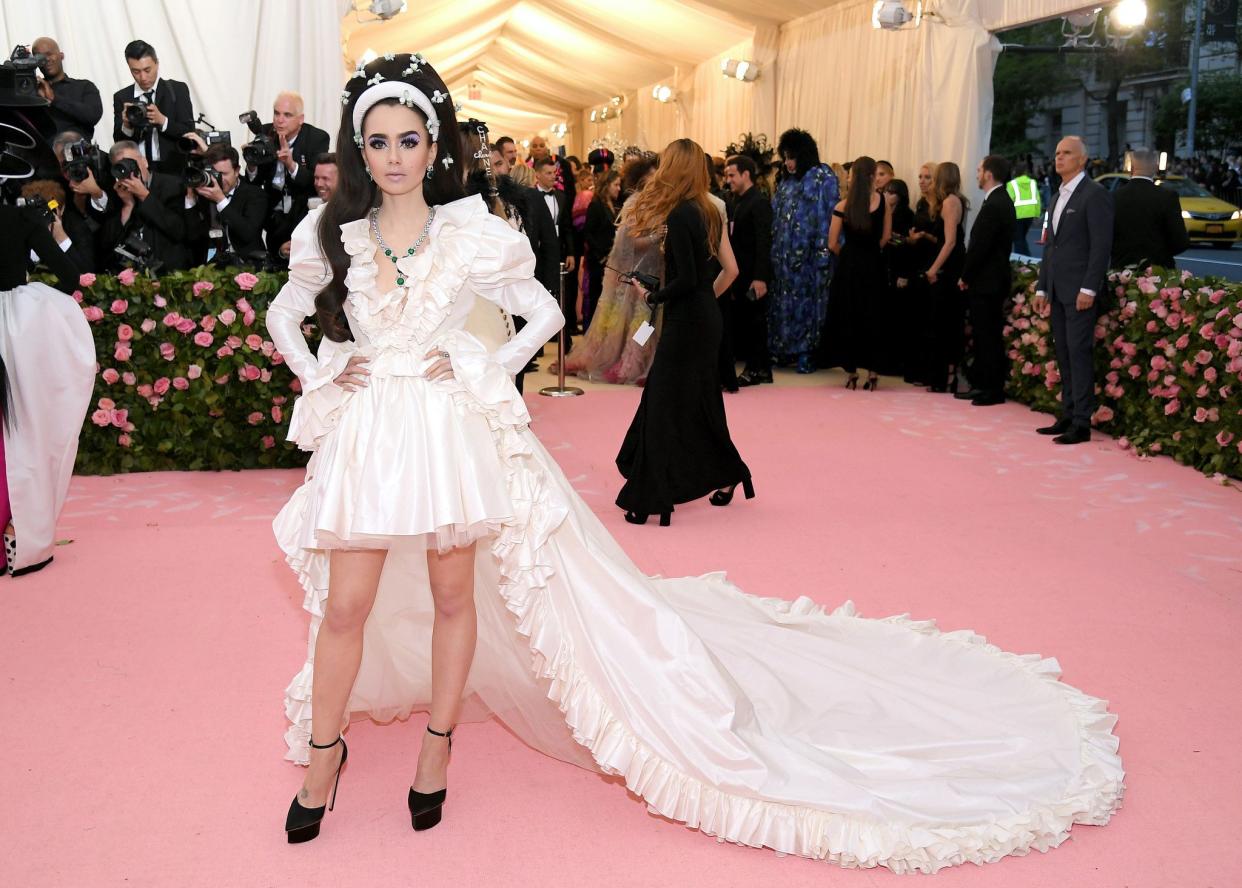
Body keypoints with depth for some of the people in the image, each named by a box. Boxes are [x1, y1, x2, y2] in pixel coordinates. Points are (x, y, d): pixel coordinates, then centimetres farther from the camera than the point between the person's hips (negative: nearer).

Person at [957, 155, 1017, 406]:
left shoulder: (994, 205, -19)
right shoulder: (1001, 201, 12)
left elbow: (980, 246, -20)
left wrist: (965, 277, -9)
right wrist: (969, 276, 11)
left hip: (986, 281, -10)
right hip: (991, 279, 10)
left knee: (988, 336, -3)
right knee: (984, 334, 13)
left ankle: (994, 390, 3)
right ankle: (981, 384, 20)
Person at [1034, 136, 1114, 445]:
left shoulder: (1095, 194, -7)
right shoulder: (1058, 196, 19)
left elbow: (1102, 245, -14)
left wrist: (1088, 289, -19)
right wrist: (1042, 287, 16)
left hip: (1080, 290, -8)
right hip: (1058, 289, 8)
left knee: (1079, 353, -8)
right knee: (1063, 354, 9)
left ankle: (1081, 423, -5)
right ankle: (1068, 416, 15)